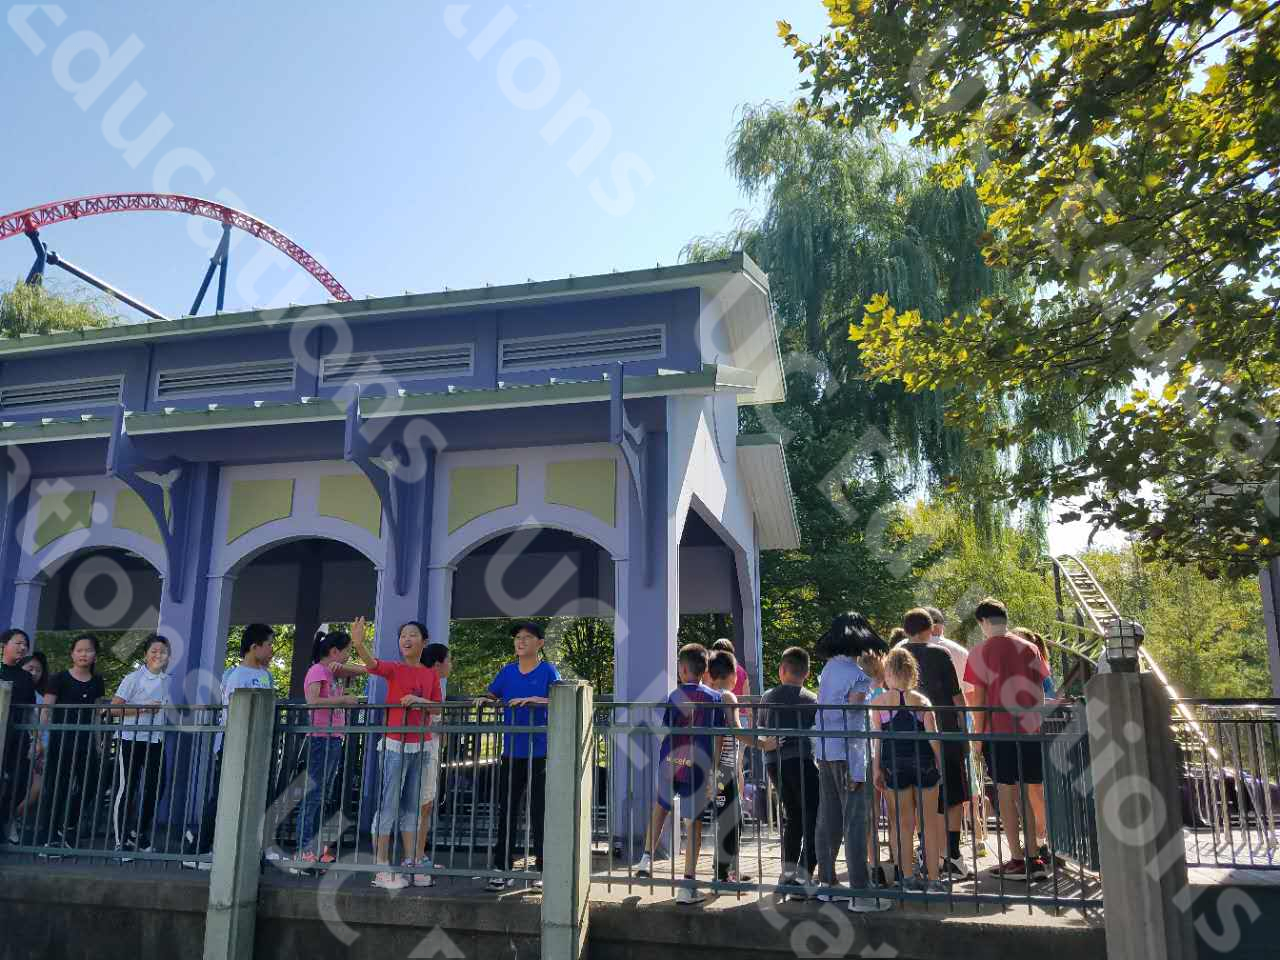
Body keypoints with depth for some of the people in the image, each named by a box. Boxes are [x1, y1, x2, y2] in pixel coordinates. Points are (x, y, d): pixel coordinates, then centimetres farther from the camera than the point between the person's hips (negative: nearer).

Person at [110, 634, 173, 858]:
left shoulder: (167, 680, 11)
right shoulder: (134, 678, -6)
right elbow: (114, 707, -11)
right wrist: (143, 708, -17)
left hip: (156, 741, 6)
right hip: (132, 739, -6)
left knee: (155, 788, 6)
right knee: (126, 789, 0)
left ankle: (139, 833, 25)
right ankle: (120, 841, 9)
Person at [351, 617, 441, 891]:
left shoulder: (431, 675, 7)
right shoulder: (394, 669, -6)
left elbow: (437, 707, 7)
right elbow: (372, 664, -27)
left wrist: (420, 700, -14)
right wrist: (359, 644, -47)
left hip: (421, 747, 5)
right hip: (394, 745, -4)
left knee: (412, 807, 11)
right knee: (388, 806, -4)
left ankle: (410, 864, 18)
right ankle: (382, 868, 0)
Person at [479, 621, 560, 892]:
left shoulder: (548, 670, -2)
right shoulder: (508, 671, 11)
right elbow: (492, 695, 13)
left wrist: (531, 700, -28)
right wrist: (484, 700, -10)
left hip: (540, 754, -4)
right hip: (511, 752, 4)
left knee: (539, 812, 3)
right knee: (506, 811, 6)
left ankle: (542, 869, 13)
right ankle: (502, 869, 13)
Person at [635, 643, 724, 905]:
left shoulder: (674, 696, 0)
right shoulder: (715, 698, 3)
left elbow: (667, 730, -2)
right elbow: (719, 737, 1)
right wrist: (713, 770, 6)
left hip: (669, 762, 1)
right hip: (698, 766, -1)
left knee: (661, 805, 27)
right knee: (694, 823, 5)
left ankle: (647, 858, 23)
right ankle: (688, 886, 6)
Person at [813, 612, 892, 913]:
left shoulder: (827, 669, 11)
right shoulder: (858, 675, -12)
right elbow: (851, 723, -16)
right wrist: (856, 769, -15)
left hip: (824, 753, 7)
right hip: (847, 754, -7)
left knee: (828, 820, 14)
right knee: (855, 823, -3)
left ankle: (826, 883, 24)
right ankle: (859, 894, 0)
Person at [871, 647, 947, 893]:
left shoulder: (878, 702, 0)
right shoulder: (922, 700, 3)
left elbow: (876, 738, -3)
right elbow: (933, 735, -3)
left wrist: (876, 769, 2)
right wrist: (940, 763, 6)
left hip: (894, 764, 0)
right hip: (924, 763, 0)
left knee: (903, 823, 8)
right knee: (930, 822, 9)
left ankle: (907, 877, 10)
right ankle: (933, 878, 11)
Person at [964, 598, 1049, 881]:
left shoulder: (981, 652, -5)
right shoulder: (1029, 648, 6)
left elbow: (979, 698, -5)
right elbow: (1040, 691, 8)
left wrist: (978, 733, 2)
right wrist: (1036, 722, 17)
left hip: (999, 731, -4)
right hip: (1030, 730, 4)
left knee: (1007, 795, 2)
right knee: (1025, 794, 11)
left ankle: (1018, 860, 2)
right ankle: (1033, 857, 12)